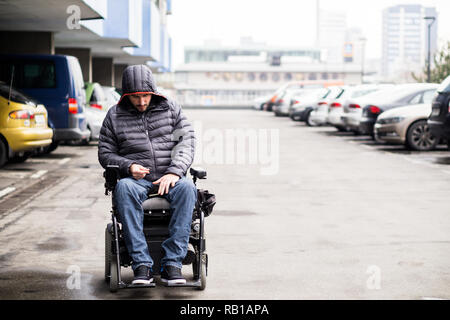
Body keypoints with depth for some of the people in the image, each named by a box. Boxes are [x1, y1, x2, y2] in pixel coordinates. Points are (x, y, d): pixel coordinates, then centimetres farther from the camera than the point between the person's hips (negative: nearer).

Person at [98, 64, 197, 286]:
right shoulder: (115, 116, 10)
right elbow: (105, 154, 10)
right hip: (136, 178, 0)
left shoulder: (171, 109, 10)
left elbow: (186, 143, 2)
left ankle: (172, 263, -33)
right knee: (124, 188, -37)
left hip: (169, 177, 0)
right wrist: (128, 166, -11)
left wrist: (174, 172, -15)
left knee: (186, 188, -35)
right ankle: (142, 265, -38)